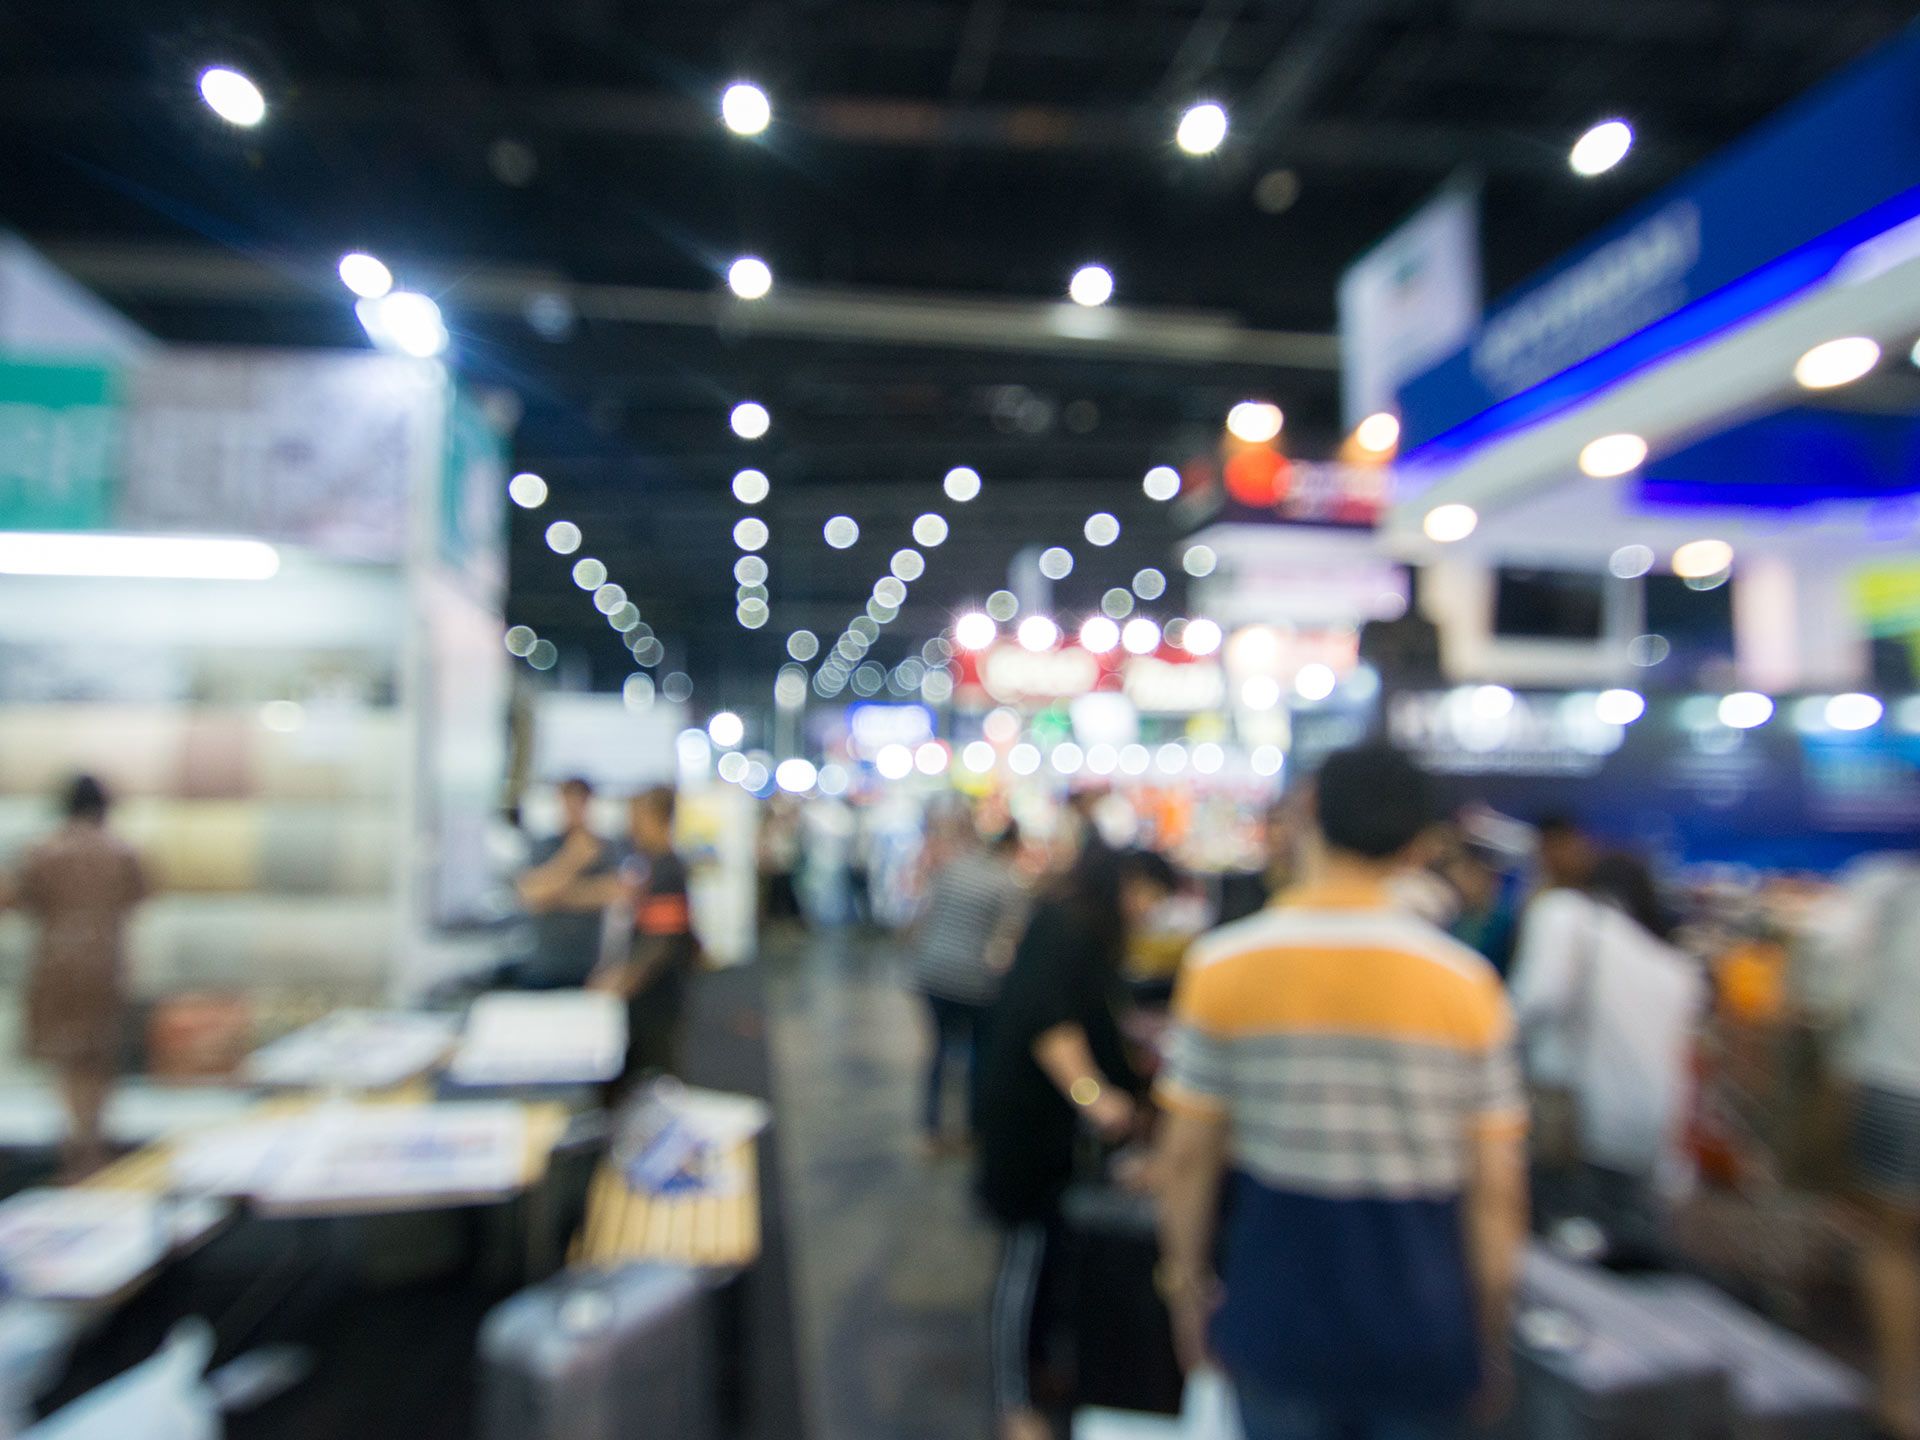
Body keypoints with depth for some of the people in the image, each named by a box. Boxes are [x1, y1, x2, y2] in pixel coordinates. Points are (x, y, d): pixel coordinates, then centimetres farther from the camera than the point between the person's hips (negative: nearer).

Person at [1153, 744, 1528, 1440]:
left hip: (1278, 1323, 0)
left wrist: (1185, 1278, 8)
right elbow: (1496, 1184, -6)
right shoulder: (1466, 981, -10)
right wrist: (1492, 1336, 9)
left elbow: (1186, 1154, -7)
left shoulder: (1224, 964, -12)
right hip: (1425, 1331, 1)